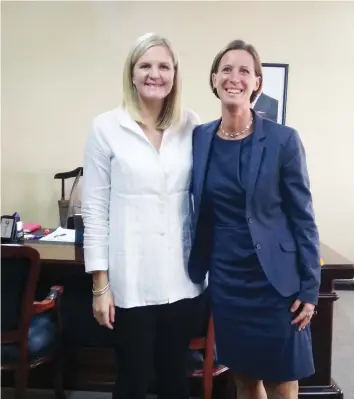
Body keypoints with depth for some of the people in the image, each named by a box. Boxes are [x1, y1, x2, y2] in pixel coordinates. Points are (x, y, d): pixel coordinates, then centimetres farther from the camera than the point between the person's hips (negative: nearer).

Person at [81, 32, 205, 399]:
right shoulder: (106, 127, -4)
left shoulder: (192, 125, 3)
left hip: (182, 277, 3)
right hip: (131, 279, -2)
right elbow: (94, 208, -4)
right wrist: (100, 283, -5)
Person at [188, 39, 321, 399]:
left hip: (274, 279, -3)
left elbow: (303, 217, -6)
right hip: (225, 278, 3)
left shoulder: (283, 140, -9)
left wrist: (309, 288, -7)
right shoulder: (199, 138, 1)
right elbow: (199, 213, 8)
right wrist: (196, 272, 8)